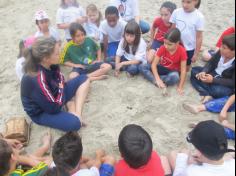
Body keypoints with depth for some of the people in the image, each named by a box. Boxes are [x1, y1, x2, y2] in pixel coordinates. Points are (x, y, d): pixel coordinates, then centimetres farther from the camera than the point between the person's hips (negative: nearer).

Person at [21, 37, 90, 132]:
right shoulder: (37, 80, -35)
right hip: (41, 112, -8)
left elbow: (61, 82, 5)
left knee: (83, 79, 1)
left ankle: (77, 113, -8)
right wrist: (61, 89, -12)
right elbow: (54, 108, -27)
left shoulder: (51, 65, -12)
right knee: (74, 123, -34)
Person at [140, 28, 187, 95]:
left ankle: (154, 79, -23)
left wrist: (180, 87, -23)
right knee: (142, 67, -19)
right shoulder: (162, 48, -19)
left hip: (172, 71, -2)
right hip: (162, 67, 3)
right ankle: (156, 82, -29)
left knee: (175, 77, -41)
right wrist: (158, 79, -34)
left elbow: (183, 70, -20)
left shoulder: (182, 51, -25)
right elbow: (154, 64, -20)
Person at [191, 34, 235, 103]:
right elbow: (211, 63, 0)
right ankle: (207, 95, -20)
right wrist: (204, 72, -21)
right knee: (194, 70, -6)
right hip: (213, 74, 7)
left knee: (217, 90, -39)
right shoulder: (221, 52, -13)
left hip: (226, 85, -7)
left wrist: (213, 80, -30)